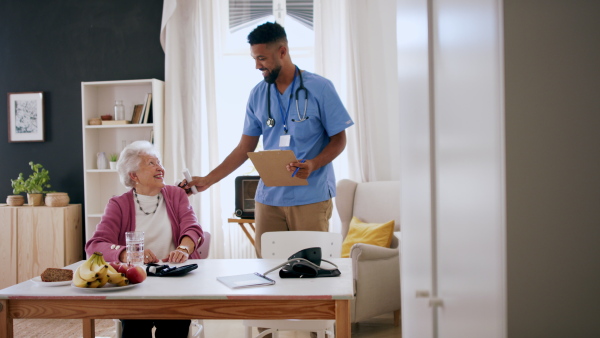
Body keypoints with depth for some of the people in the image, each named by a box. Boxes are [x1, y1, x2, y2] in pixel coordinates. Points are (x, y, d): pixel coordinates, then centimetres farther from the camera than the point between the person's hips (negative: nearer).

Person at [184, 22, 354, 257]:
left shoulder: (319, 88, -2)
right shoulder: (258, 94, 9)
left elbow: (339, 139, -1)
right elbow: (245, 148, 13)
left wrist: (313, 164, -19)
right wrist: (208, 180, 6)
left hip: (311, 197, -3)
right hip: (268, 197, 4)